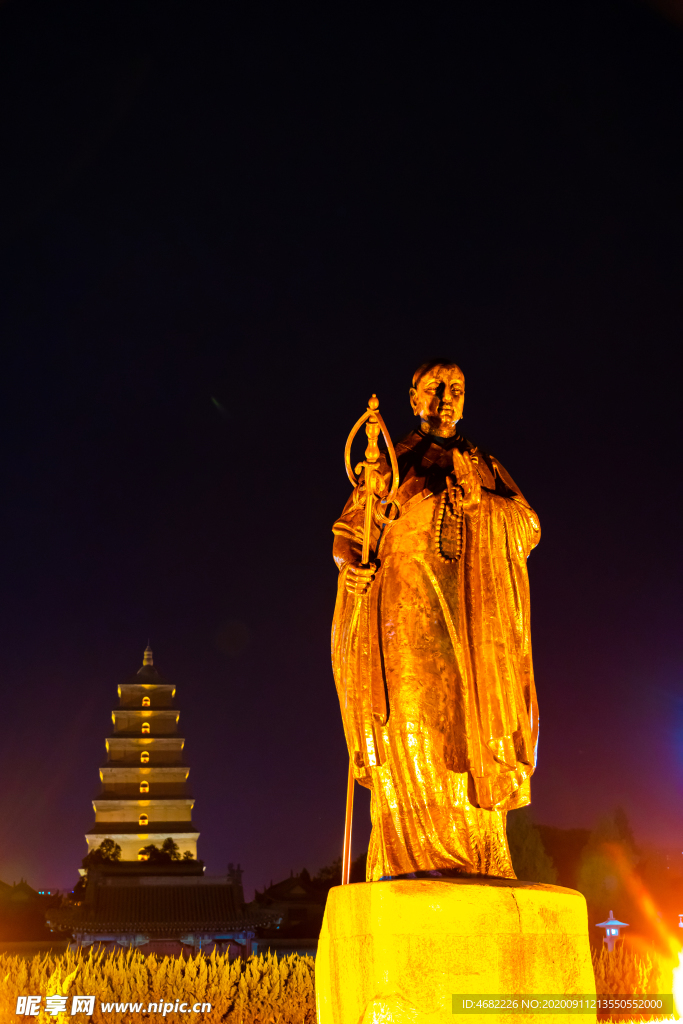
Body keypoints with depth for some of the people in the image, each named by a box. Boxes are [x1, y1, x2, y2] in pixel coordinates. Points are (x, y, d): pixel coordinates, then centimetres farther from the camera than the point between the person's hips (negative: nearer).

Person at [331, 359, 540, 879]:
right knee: (414, 727, -16)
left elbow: (529, 525, 11)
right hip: (408, 612, -2)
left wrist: (481, 501, -7)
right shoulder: (391, 465, 17)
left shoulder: (485, 466, 24)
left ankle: (482, 865, -10)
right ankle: (420, 861, -21)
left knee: (473, 730, -8)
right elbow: (348, 533, 10)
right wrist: (350, 564, -12)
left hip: (474, 618, 2)